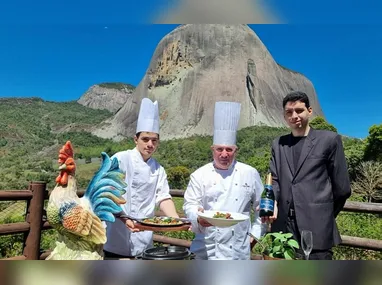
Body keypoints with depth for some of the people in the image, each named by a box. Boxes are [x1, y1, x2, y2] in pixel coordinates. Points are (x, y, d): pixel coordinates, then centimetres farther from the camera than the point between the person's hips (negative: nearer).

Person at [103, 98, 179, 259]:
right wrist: (124, 219, -27)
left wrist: (177, 221, -14)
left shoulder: (158, 169, 7)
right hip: (117, 239, -4)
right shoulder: (120, 160, -9)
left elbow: (163, 197, 2)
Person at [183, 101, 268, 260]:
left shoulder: (250, 173, 1)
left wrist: (256, 232, 4)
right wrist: (198, 218, -21)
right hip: (207, 247, 0)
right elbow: (190, 204, -2)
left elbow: (261, 206, 8)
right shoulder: (199, 175, -2)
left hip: (239, 248, 1)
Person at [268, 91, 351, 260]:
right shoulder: (278, 144, 13)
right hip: (283, 225, 4)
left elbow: (342, 187, 3)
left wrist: (326, 216, 11)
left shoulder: (329, 140, 2)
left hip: (316, 227, -3)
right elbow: (274, 180, 7)